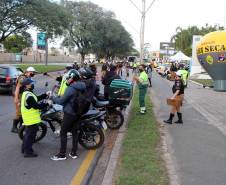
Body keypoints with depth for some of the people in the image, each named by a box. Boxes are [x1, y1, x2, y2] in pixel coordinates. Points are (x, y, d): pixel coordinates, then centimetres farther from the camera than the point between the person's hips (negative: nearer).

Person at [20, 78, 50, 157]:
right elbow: (36, 106, -25)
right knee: (31, 134, -2)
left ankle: (24, 148, 34)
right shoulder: (29, 96, -24)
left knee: (28, 133, 22)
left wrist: (46, 95, 6)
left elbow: (36, 98, 14)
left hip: (28, 118, 11)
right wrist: (47, 104, -19)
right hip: (31, 118, -11)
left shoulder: (26, 93, 10)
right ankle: (28, 152, 6)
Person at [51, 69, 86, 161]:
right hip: (78, 113, 8)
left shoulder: (71, 89, -21)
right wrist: (62, 96, 17)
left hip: (69, 113, -8)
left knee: (63, 132, 2)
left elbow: (61, 101, -18)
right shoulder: (82, 87, 4)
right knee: (75, 132, 14)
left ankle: (62, 154, 7)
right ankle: (74, 153, 22)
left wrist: (53, 98, -1)